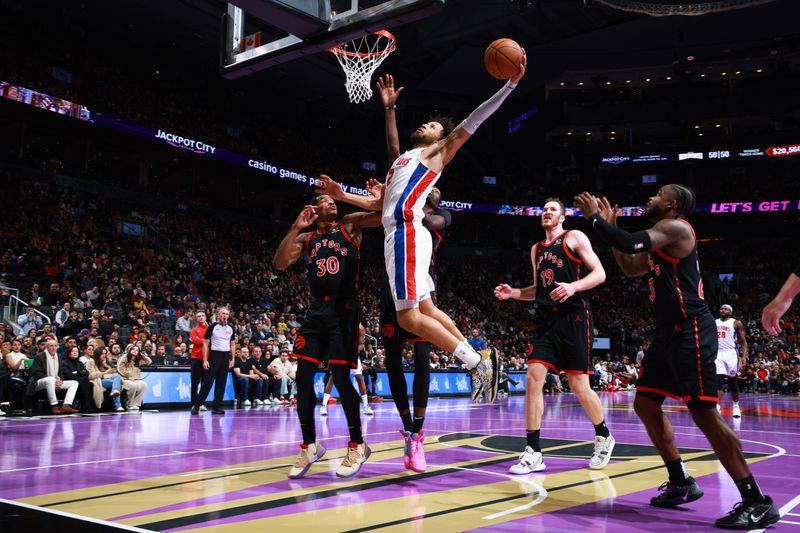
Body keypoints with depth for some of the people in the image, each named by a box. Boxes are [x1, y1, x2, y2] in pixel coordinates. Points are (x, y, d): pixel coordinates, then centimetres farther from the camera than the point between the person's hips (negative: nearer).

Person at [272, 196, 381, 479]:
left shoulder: (350, 225, 7)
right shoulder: (305, 239, 15)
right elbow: (279, 264, -1)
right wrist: (295, 228, -6)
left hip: (344, 310, -4)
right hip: (317, 310, 4)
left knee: (341, 378, -8)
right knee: (303, 378, 1)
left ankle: (357, 445, 9)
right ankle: (309, 446, 16)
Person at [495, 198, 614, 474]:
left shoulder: (574, 238, 1)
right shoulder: (536, 249, 19)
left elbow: (599, 273, -6)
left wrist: (574, 286, -23)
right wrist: (513, 293, 7)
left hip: (573, 318, -5)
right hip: (546, 320, 5)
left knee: (579, 384, -1)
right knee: (533, 377, -8)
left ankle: (604, 437, 25)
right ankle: (533, 453, -4)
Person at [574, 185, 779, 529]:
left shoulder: (675, 227, -10)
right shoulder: (661, 238, 21)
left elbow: (630, 244, -24)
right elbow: (631, 269, 30)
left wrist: (594, 217, -11)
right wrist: (610, 226, 24)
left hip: (691, 332, -10)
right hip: (669, 333, 10)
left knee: (703, 413, -12)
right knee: (645, 404, 12)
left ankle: (757, 502, -6)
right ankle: (681, 483, 20)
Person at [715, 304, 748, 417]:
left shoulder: (736, 323, 1)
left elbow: (743, 341, 1)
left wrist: (744, 356, -10)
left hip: (730, 354, -2)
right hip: (717, 354, 2)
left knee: (732, 382, 8)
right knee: (719, 382, -10)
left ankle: (736, 406, 25)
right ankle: (717, 408, -14)